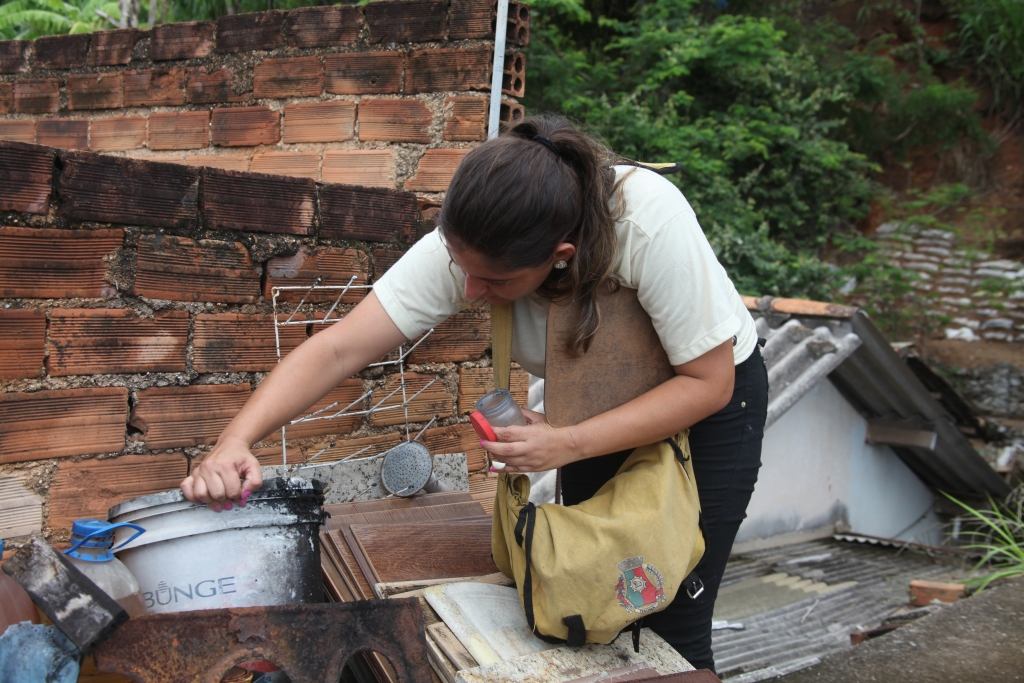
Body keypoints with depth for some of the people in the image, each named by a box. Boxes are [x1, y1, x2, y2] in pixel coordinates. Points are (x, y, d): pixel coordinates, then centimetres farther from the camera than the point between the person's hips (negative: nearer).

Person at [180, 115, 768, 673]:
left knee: (671, 631, -6)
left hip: (708, 397, -4)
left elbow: (708, 382, -29)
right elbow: (339, 350, -29)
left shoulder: (651, 223, -38)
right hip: (594, 406, 4)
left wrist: (569, 445, -38)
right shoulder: (467, 245, -28)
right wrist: (236, 441, -43)